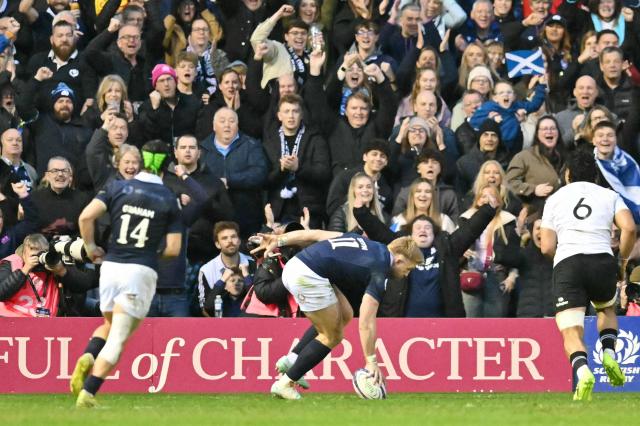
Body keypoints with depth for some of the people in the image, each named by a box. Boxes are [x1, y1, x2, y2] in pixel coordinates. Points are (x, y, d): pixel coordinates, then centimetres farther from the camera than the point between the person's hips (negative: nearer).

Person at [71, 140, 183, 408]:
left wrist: (89, 246, 7)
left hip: (110, 266, 3)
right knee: (118, 338, -1)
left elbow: (85, 217, -9)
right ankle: (87, 394, -13)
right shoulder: (169, 200, 1)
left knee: (109, 325, 27)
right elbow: (173, 249, -2)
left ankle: (88, 358, -3)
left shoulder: (118, 188, 4)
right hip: (141, 272, -3)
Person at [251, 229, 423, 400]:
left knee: (344, 315, 19)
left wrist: (279, 240, 20)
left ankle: (291, 359, 16)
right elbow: (366, 324, -8)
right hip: (309, 277, -9)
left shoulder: (364, 241, 20)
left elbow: (316, 234, 18)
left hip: (294, 265, 9)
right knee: (332, 337, 7)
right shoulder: (380, 272, -3)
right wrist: (371, 362, -3)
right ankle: (285, 384, 10)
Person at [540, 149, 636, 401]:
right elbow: (629, 228, -2)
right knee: (607, 309, 31)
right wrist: (623, 259, 13)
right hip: (602, 260, 1)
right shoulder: (609, 196, 16)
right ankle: (609, 353, 4)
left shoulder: (555, 199, 17)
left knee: (571, 333, -7)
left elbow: (547, 247, 9)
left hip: (566, 264, -1)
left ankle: (582, 371, -37)